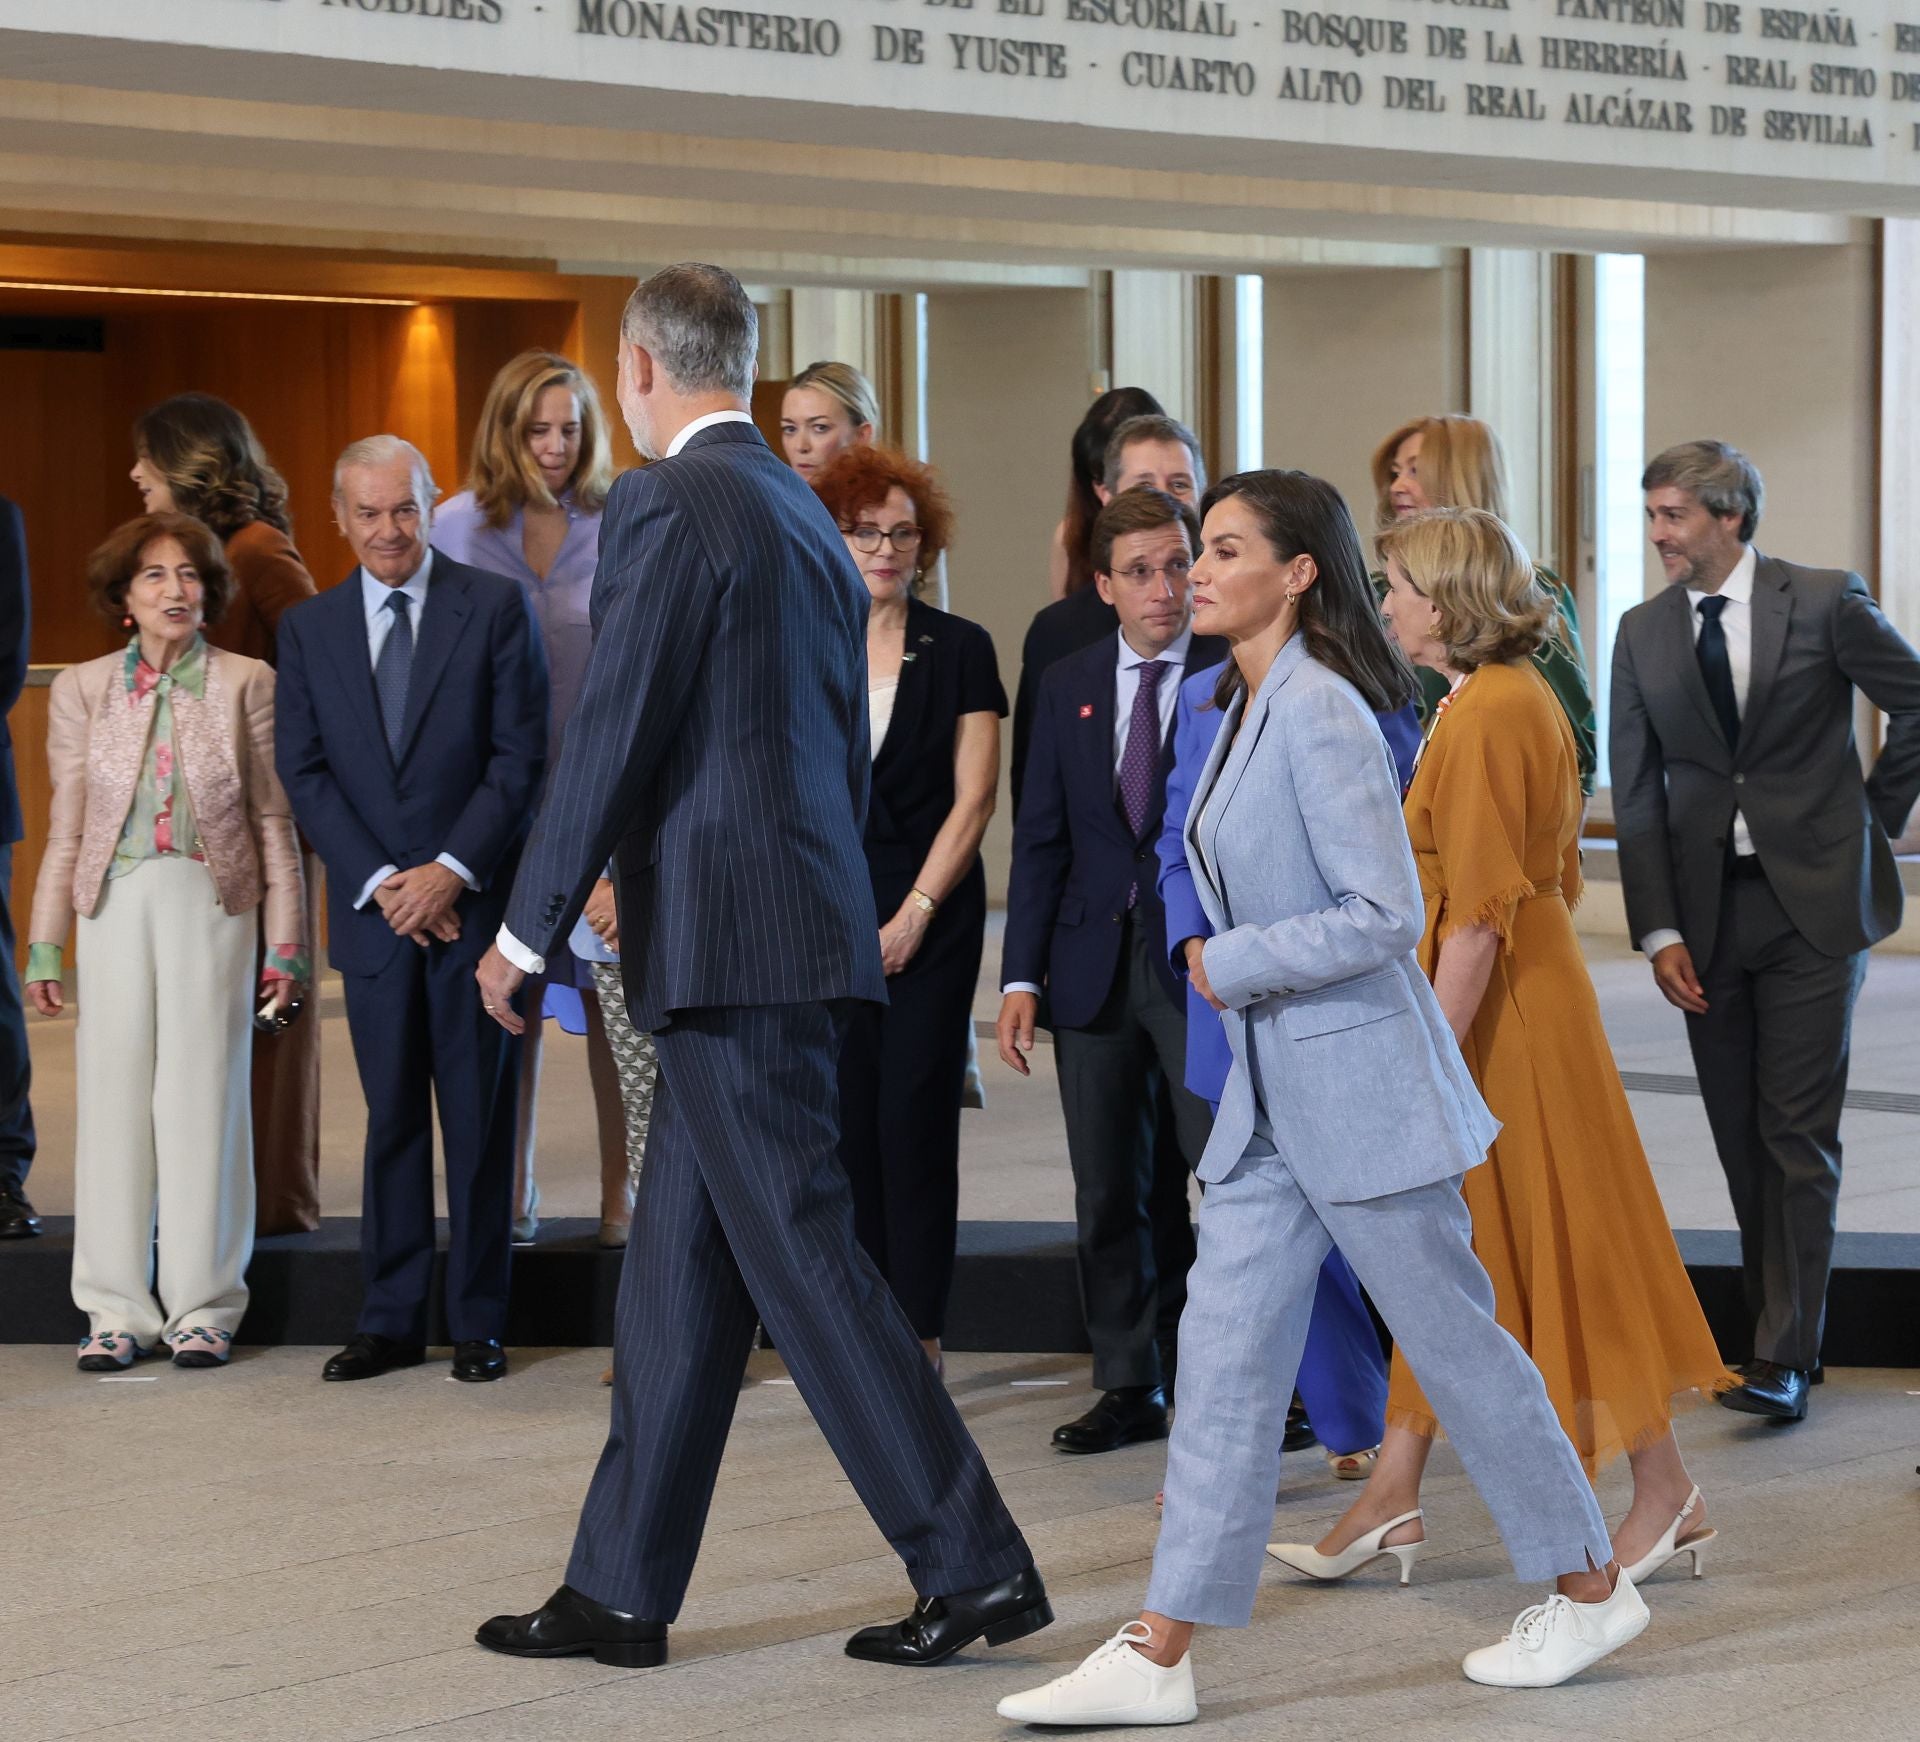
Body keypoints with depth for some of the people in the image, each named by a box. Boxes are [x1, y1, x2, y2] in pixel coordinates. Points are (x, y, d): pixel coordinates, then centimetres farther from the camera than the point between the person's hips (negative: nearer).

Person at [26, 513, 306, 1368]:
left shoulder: (246, 684, 2)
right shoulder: (82, 689, 6)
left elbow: (274, 820, 3)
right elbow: (66, 828, 8)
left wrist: (285, 943, 0)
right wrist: (44, 945, 6)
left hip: (212, 903, -1)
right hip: (115, 904, 1)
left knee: (203, 1096, 2)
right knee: (114, 1096, 3)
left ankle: (202, 1306, 12)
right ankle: (117, 1309, 12)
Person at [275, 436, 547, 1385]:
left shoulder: (496, 607, 1)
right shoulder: (307, 629, 9)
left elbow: (521, 755, -4)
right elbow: (304, 772, 5)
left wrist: (452, 870, -12)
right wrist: (378, 881, -7)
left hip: (474, 902, -2)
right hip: (373, 907, 2)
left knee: (479, 1119, 2)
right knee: (390, 1119, 6)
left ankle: (479, 1323, 9)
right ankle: (390, 1321, 12)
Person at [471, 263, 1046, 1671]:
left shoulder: (667, 503, -11)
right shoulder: (808, 516, 17)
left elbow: (611, 738, -14)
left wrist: (526, 933, -7)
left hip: (724, 943, -9)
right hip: (803, 921, 9)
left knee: (804, 1254, -6)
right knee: (680, 1266, 12)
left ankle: (975, 1566, -4)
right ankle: (621, 1590, 18)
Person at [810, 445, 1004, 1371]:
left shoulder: (960, 649, 2)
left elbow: (974, 796, -2)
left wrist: (913, 914, -8)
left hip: (932, 911, -2)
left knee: (916, 1114, -6)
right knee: (846, 1118, 1)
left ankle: (921, 1337, -1)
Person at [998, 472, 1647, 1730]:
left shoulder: (1321, 711, -17)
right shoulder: (1249, 707, 10)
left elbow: (1384, 915, -21)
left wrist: (1225, 966, -15)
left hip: (1361, 1083, -9)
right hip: (1274, 1087, 9)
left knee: (1453, 1340, 4)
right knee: (1224, 1352, 4)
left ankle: (1592, 1588, 21)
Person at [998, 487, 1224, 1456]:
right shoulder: (1068, 687, 9)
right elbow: (1041, 839, 9)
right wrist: (1021, 976, 3)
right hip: (1095, 965, 4)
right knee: (1108, 1194, 9)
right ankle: (1129, 1387, 19)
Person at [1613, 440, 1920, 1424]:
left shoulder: (1825, 603, -5)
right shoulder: (1643, 634, 5)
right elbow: (1636, 792, 4)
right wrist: (1658, 929, -3)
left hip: (1810, 900, -4)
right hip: (1707, 908, 4)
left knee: (1797, 1131, -6)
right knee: (1740, 1136, 7)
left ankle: (1785, 1358, -5)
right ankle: (1785, 1326, 18)